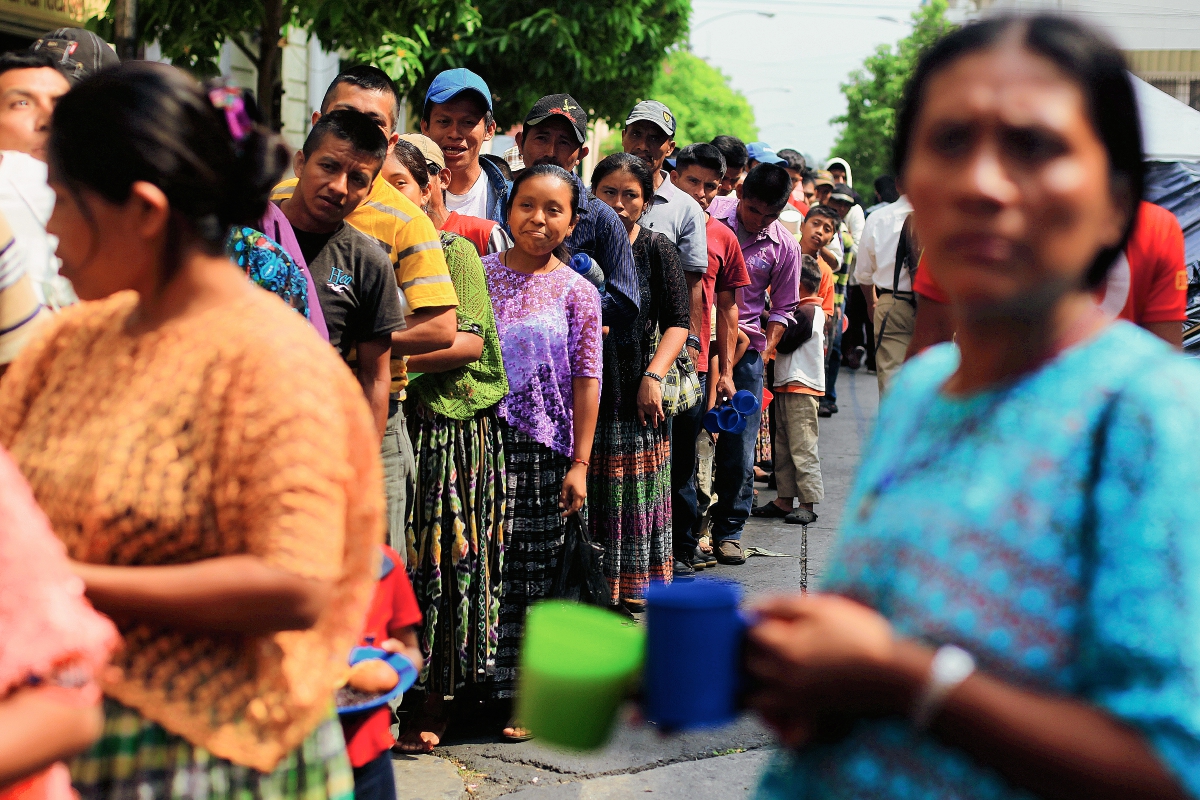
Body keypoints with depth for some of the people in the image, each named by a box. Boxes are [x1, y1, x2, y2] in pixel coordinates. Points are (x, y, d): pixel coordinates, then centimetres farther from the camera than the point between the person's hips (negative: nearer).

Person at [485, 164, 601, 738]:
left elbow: (586, 381, 1)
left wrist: (579, 462, -3)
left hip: (544, 448, 0)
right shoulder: (479, 273, 5)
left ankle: (516, 691, 15)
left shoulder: (577, 292, 2)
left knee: (532, 572, 4)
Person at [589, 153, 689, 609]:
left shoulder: (658, 251, 3)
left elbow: (677, 322, 1)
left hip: (636, 397, 0)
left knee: (637, 498, 5)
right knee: (584, 498, 2)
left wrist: (654, 375, -11)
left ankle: (634, 595, 14)